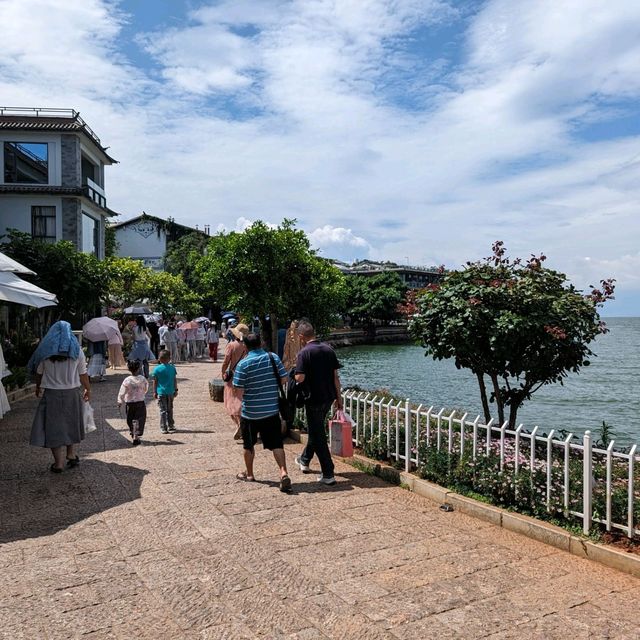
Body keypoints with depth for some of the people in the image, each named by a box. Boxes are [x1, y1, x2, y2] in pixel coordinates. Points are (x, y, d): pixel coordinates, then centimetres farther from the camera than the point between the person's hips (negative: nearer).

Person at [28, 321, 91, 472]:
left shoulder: (45, 351, -2)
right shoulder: (76, 350, -1)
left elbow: (39, 373, 5)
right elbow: (83, 374, 1)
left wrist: (38, 388, 22)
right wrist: (88, 389, 14)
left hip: (52, 394, -1)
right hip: (72, 393, 1)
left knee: (54, 426, 4)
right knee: (72, 424, 19)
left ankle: (59, 463, 6)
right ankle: (72, 455, 21)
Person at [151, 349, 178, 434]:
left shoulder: (157, 369, -7)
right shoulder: (172, 367, -2)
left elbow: (155, 382, -3)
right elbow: (175, 380, 3)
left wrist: (154, 392, 5)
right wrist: (176, 390, 12)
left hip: (161, 392, -2)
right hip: (170, 392, 2)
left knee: (163, 410, 3)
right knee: (170, 410, 14)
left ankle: (163, 428, 3)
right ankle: (171, 426, 20)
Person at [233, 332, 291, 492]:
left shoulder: (243, 364, -12)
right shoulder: (273, 357, -4)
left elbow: (239, 390, -13)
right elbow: (284, 379, -1)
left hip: (250, 412, -2)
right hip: (272, 410, 2)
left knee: (249, 445, 17)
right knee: (276, 444, 4)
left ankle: (249, 474, 31)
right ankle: (283, 473, -11)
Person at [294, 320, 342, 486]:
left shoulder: (304, 352, -15)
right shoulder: (328, 349, 2)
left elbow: (300, 378, -22)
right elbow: (335, 376, 5)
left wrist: (295, 377, 1)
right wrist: (338, 397, 11)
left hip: (314, 399, -7)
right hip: (329, 398, 7)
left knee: (318, 435, 3)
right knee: (316, 430, 24)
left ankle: (328, 475, 5)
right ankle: (305, 460, 43)